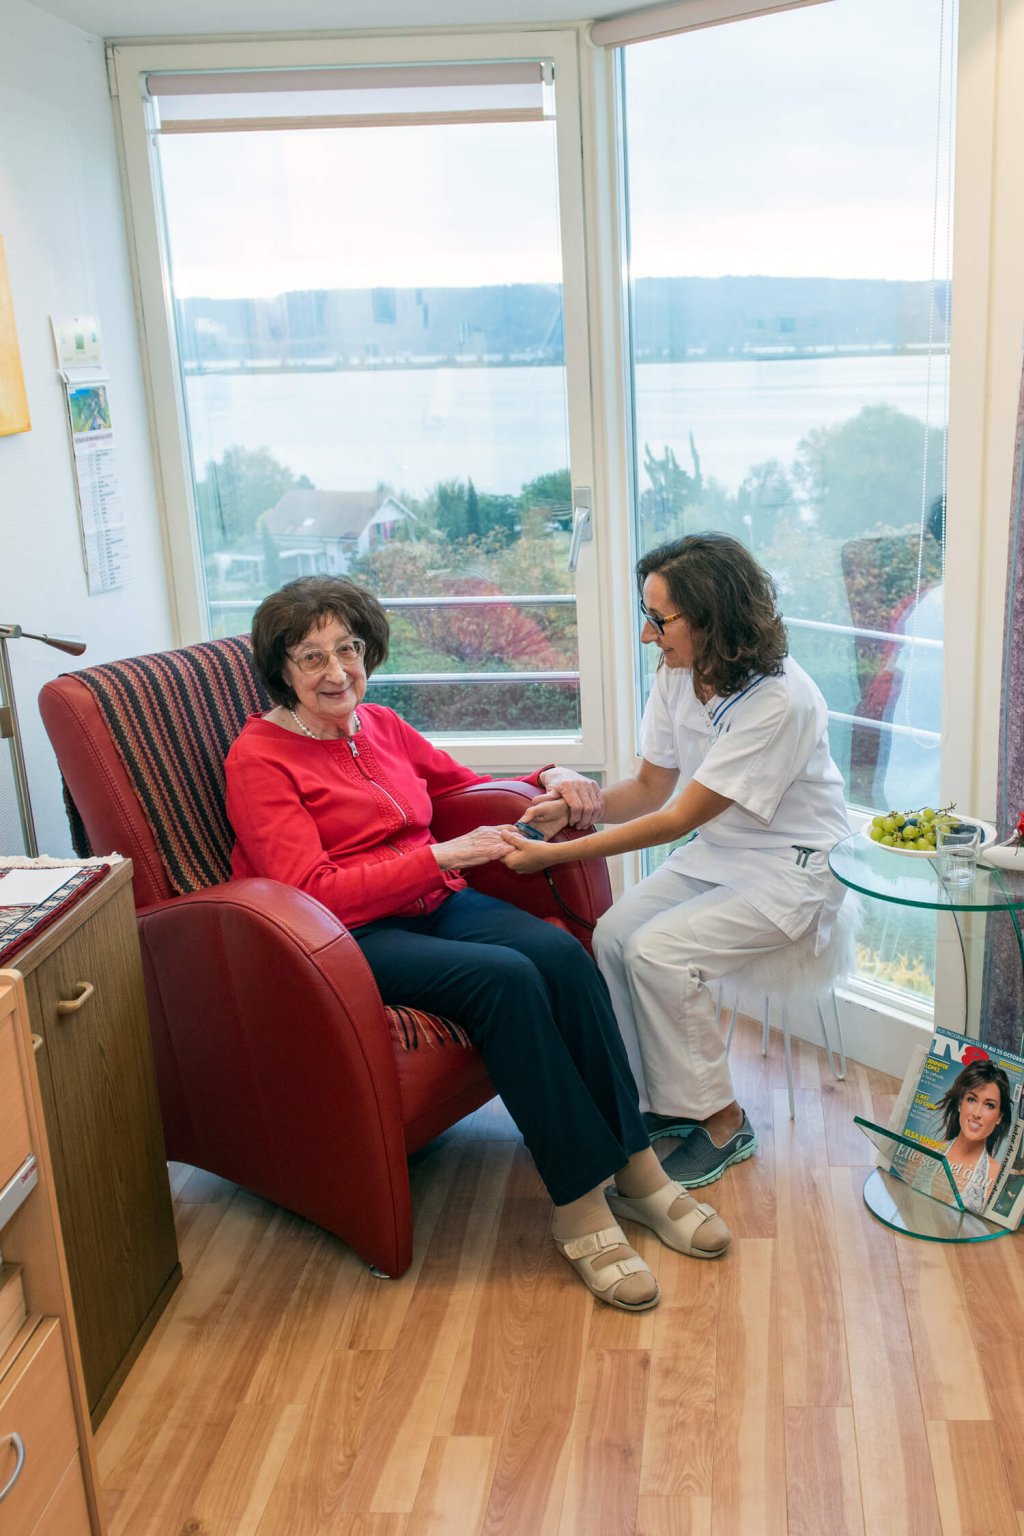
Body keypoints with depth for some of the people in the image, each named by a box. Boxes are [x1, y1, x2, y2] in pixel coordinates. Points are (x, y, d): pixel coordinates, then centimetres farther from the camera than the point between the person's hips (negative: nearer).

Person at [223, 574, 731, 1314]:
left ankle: (635, 1168, -14)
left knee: (560, 953, -23)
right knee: (505, 977, -30)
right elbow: (312, 891, -16)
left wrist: (550, 778, 6)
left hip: (436, 905, 6)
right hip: (351, 940, -6)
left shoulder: (382, 725, 14)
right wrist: (441, 856, -20)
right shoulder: (258, 759, -6)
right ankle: (578, 1204, -21)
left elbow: (471, 787, 25)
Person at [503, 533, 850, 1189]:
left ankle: (723, 1123, -3)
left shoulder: (778, 700, -28)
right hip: (718, 851, 8)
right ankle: (659, 1102, 3)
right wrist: (581, 805, -16)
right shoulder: (677, 676, -4)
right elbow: (651, 787, 5)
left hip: (792, 868, -7)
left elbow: (679, 818, -27)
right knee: (612, 934, -14)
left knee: (657, 951, -23)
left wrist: (557, 854, -26)